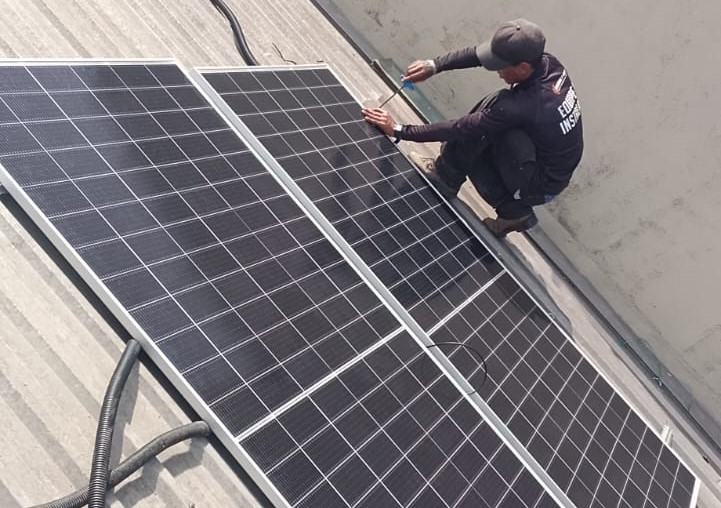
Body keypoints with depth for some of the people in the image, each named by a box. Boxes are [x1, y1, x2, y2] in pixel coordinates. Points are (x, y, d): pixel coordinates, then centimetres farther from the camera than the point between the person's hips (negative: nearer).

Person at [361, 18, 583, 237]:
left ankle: (444, 177, 2)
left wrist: (399, 130, -19)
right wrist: (434, 64, -15)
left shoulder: (522, 106, -35)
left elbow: (459, 129, -27)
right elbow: (478, 54, -5)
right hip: (554, 169, 8)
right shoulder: (547, 63, -13)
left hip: (538, 185, -8)